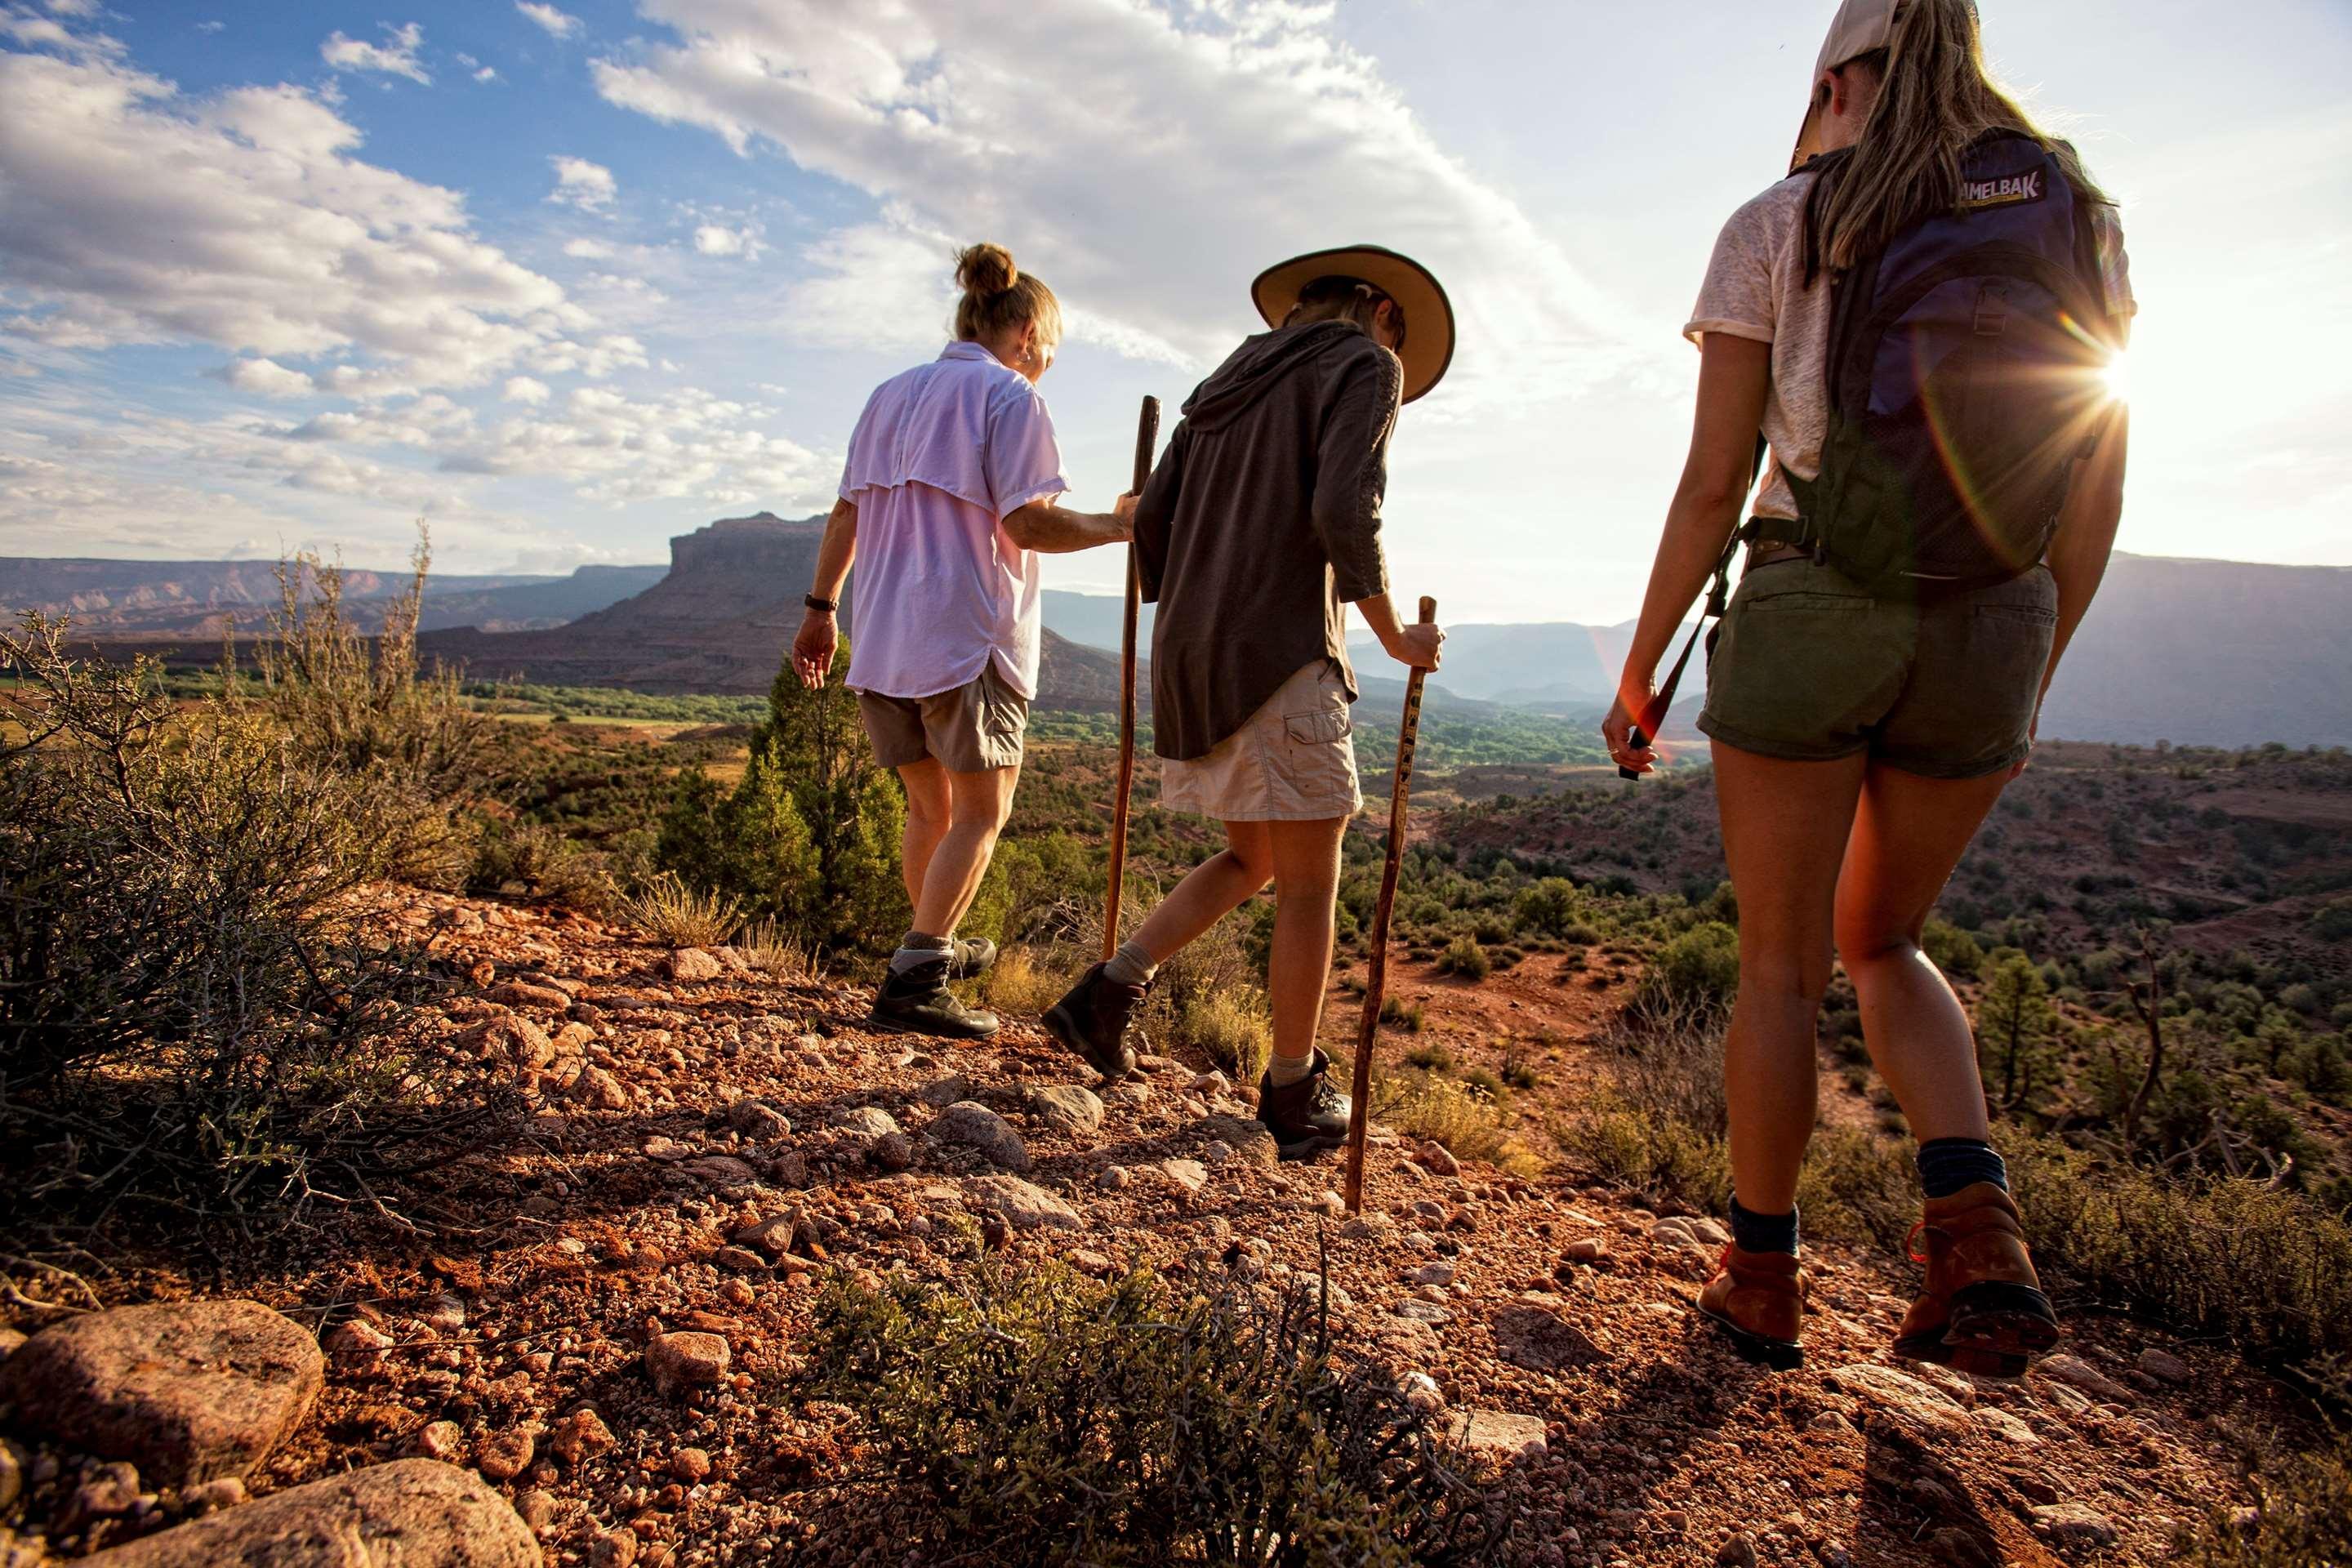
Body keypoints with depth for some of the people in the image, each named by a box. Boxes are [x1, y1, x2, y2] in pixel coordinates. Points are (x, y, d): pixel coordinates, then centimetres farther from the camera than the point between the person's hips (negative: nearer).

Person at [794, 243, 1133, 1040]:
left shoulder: (891, 395, 18)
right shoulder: (1009, 397, -3)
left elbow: (846, 513, 16)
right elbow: (1029, 523, -14)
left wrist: (821, 606, 22)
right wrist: (1119, 524, -3)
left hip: (883, 635, 7)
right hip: (969, 632, -7)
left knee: (930, 806, 18)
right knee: (982, 811, 0)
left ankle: (936, 947, 31)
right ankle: (912, 982, -5)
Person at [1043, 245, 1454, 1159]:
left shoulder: (1228, 384, 23)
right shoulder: (1369, 366, 2)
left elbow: (1152, 519, 16)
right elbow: (1344, 513, -15)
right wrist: (1396, 639, -4)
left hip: (1192, 661, 8)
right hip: (1280, 657, -8)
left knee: (1252, 862, 20)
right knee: (1310, 884, 4)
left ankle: (1106, 995, 12)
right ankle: (1294, 1098, 13)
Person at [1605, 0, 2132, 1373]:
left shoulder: (1777, 228, 0)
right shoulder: (2082, 218, 10)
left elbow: (1712, 489, -5)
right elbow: (2097, 494, 8)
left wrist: (1639, 677, 3)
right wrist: (2033, 679, 18)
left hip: (1806, 615, -3)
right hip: (1990, 636, 4)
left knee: (1782, 965, 10)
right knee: (1882, 943, 22)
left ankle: (1763, 1279, 20)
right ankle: (1977, 1225, 2)